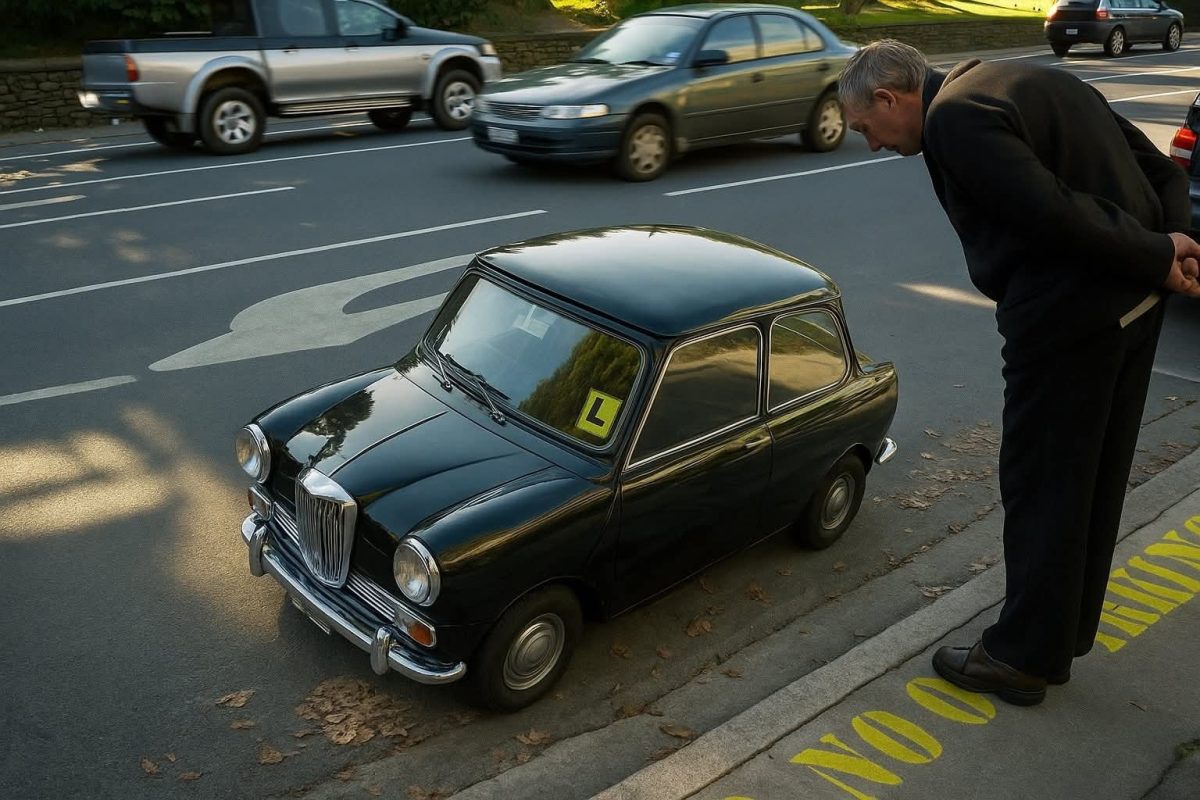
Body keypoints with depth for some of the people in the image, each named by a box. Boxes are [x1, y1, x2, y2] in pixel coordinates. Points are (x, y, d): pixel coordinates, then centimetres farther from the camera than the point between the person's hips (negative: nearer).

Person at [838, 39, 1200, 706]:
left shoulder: (953, 118, -14)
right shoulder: (1030, 80, 16)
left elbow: (1052, 213, -25)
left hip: (1067, 318, -9)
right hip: (1136, 299, 10)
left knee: (1041, 488, 4)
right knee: (1095, 479, 19)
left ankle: (1025, 657, 19)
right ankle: (1066, 632, 37)